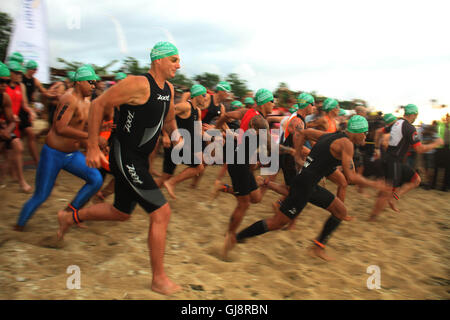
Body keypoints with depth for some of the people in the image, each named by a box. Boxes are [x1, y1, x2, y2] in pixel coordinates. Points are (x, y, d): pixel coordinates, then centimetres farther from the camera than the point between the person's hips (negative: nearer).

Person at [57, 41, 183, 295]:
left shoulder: (169, 89, 8)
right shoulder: (138, 84, -19)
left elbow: (168, 120, 25)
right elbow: (99, 105, -15)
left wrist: (176, 136, 5)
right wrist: (93, 148, -16)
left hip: (139, 160, 10)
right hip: (126, 157, -10)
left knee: (121, 213, 22)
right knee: (162, 213, -10)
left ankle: (70, 218, 44)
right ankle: (159, 279, 4)